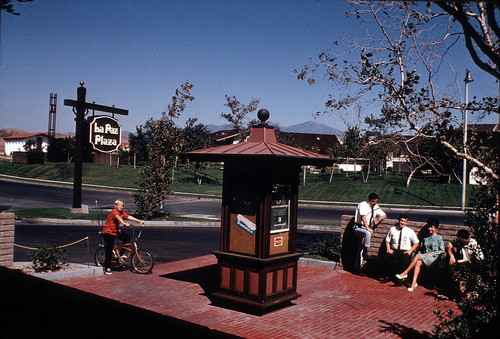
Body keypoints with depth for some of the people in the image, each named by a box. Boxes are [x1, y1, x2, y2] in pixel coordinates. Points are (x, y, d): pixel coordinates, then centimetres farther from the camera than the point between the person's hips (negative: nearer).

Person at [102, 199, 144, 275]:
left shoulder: (122, 212, 2)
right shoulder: (114, 211, -22)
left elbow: (129, 217, -4)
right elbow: (118, 217, -41)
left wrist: (139, 221, -13)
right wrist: (124, 223, -58)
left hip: (116, 231, 8)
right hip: (108, 232, -8)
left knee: (127, 238, -8)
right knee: (109, 249, -11)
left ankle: (121, 254, 10)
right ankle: (107, 268, -4)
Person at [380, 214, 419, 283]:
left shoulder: (410, 231, 4)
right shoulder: (392, 229, 9)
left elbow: (416, 243, 9)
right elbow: (387, 241, 15)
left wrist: (410, 251, -5)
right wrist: (388, 249, -3)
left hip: (405, 251, -2)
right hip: (394, 250, 2)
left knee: (405, 260, -36)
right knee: (385, 257, -28)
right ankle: (386, 277, -14)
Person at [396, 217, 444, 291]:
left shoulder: (438, 238, 6)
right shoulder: (425, 238, 22)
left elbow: (442, 250, 0)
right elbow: (421, 249, 23)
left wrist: (432, 254, -11)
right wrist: (420, 253, 2)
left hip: (433, 257, -5)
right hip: (424, 256, 5)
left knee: (417, 256, -31)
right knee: (418, 262, -31)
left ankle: (405, 273, -30)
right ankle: (414, 282, -43)